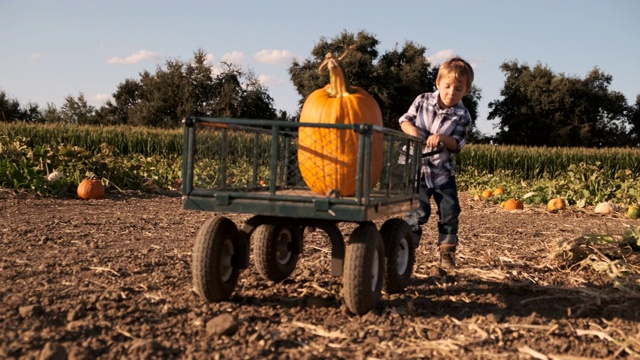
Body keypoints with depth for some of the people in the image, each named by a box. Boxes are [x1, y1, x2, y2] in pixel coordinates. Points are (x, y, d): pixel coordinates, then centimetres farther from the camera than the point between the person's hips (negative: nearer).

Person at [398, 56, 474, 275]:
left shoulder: (462, 116, -4)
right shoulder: (423, 100, -2)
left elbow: (458, 144, -9)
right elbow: (405, 119, 3)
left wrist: (443, 138, -28)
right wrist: (412, 130, -19)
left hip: (443, 170, 2)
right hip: (418, 168, -2)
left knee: (450, 211, 3)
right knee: (419, 211, -10)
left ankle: (446, 253, 17)